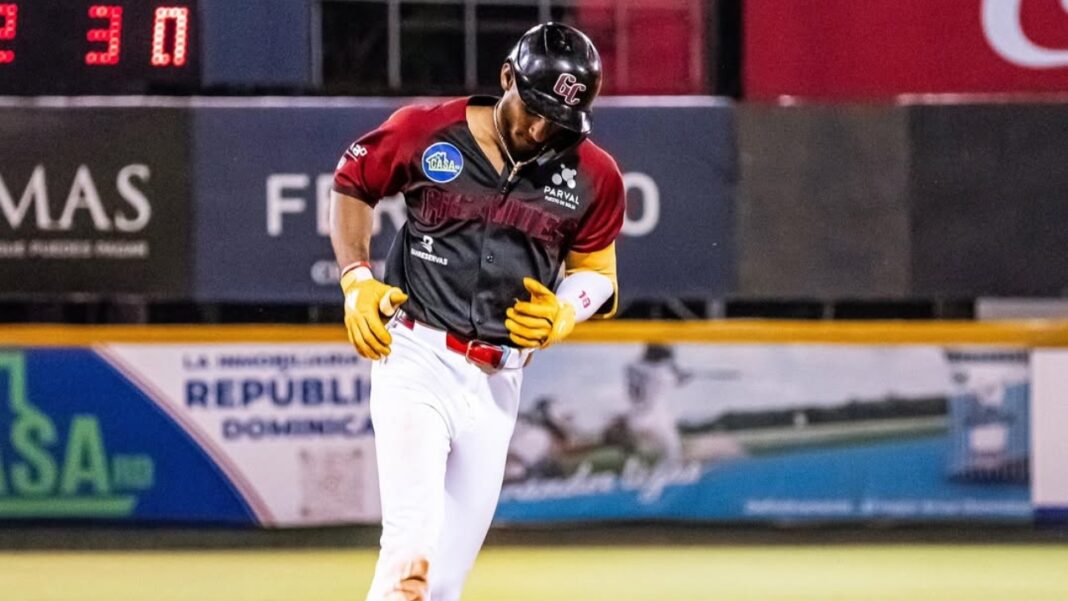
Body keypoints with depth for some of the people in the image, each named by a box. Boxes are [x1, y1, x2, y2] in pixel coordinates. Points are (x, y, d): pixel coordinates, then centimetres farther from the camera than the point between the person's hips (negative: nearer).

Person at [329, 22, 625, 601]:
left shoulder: (593, 178, 1)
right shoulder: (425, 132, -6)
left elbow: (595, 269, 16)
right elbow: (350, 184, 11)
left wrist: (564, 314, -5)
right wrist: (356, 280, -1)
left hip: (497, 380, 3)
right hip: (416, 360, -3)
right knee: (412, 553, -24)